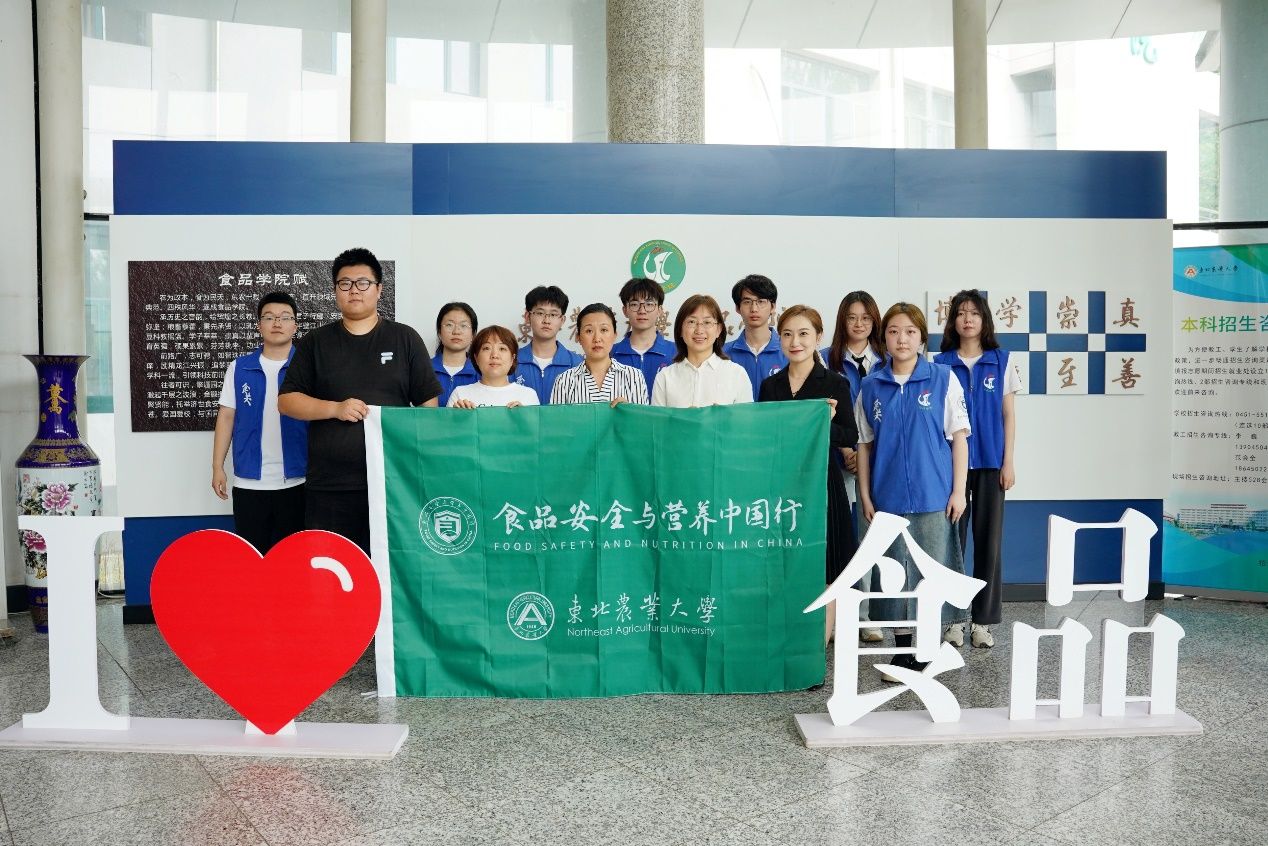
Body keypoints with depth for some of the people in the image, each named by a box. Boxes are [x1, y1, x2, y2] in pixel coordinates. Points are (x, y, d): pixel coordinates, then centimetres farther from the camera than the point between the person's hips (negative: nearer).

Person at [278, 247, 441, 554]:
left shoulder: (405, 339, 8)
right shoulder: (314, 343, 11)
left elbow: (428, 403, 7)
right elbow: (287, 400, 7)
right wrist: (336, 408, -10)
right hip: (328, 485, 1)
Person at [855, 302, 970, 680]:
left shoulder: (943, 379, -1)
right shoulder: (871, 386, 5)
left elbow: (958, 436, 0)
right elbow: (864, 443, 8)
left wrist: (958, 490, -5)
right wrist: (865, 495, 4)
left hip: (934, 495, -2)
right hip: (889, 497, 2)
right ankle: (902, 651, 22)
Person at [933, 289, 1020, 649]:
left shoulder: (1001, 362, 5)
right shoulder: (940, 363, 3)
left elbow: (1008, 415, 6)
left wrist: (1008, 463, 0)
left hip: (990, 462, 0)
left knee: (988, 538, 2)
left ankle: (983, 621, 12)